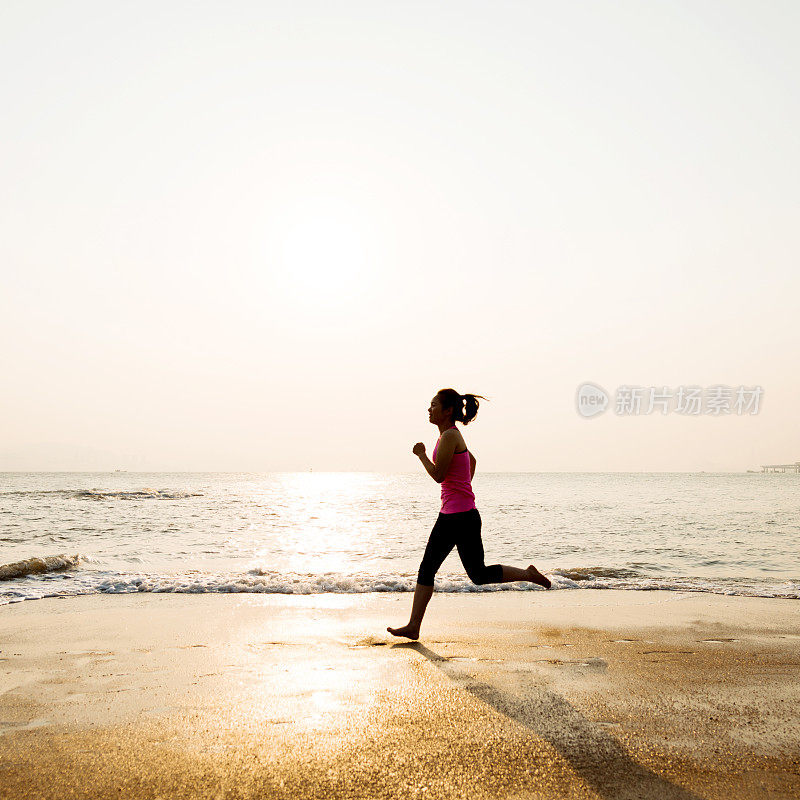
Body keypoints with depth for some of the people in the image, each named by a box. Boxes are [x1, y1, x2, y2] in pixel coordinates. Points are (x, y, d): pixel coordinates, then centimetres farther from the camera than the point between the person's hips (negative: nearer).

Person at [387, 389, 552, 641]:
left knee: (479, 575, 3)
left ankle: (529, 574, 20)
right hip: (449, 515, 10)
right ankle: (413, 627, 11)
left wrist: (421, 454, -4)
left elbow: (438, 475, -19)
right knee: (426, 569, 7)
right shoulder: (451, 434, 13)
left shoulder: (450, 436, -16)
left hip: (463, 516, -10)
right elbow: (472, 460, 29)